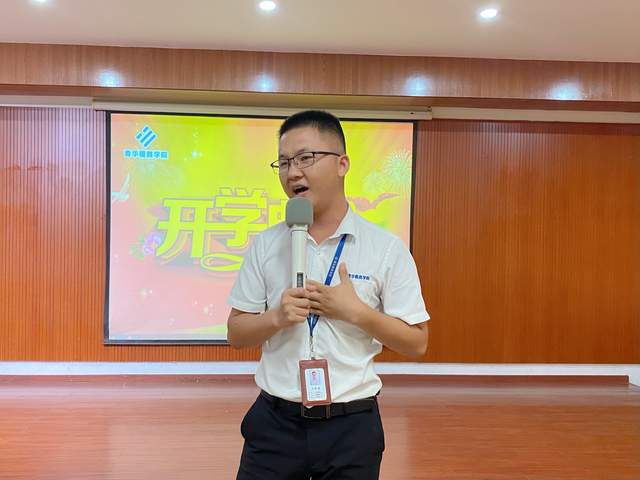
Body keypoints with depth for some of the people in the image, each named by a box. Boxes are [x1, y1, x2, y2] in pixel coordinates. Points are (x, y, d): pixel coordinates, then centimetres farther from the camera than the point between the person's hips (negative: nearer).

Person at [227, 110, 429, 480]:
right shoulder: (265, 245, -1)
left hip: (351, 424, -1)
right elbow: (237, 334, 3)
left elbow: (416, 343, -4)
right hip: (275, 420, 2)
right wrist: (278, 316, -16)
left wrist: (355, 311, -18)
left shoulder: (386, 248, -8)